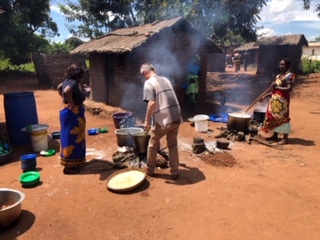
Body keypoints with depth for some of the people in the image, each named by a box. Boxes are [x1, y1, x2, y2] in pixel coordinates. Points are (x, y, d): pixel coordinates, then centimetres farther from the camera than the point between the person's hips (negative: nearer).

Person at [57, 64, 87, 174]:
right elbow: (67, 91, -40)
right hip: (72, 113, -11)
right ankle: (69, 166, 6)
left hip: (73, 113, 11)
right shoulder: (73, 83, -19)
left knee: (74, 138, 18)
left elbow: (59, 88, 29)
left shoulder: (69, 81, 10)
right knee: (71, 138, -3)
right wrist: (72, 104, -26)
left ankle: (72, 163, 31)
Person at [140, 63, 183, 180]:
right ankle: (174, 172, 23)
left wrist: (147, 120, -12)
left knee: (153, 144, 16)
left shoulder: (148, 83, -7)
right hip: (176, 117, 6)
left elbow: (152, 103, -20)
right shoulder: (165, 79, 15)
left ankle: (150, 169, 31)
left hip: (162, 120, -6)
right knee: (173, 145, 19)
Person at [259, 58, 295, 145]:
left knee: (282, 118, -3)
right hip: (274, 99, 8)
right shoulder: (278, 75, 15)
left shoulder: (289, 75, -10)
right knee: (273, 117, 13)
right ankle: (275, 136, 25)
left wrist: (277, 87, -16)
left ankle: (285, 138, 6)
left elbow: (289, 89, -20)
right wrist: (265, 96, 13)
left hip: (282, 100, -8)